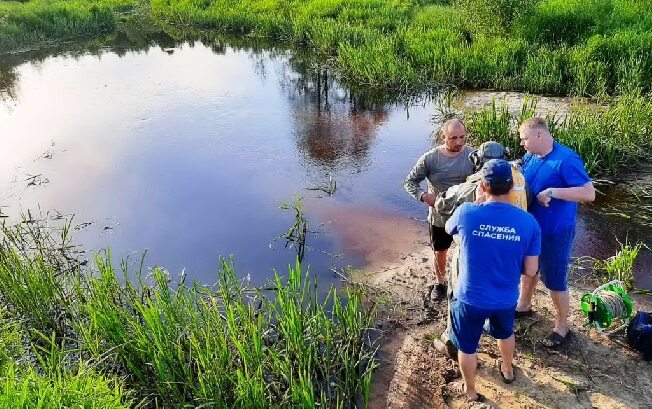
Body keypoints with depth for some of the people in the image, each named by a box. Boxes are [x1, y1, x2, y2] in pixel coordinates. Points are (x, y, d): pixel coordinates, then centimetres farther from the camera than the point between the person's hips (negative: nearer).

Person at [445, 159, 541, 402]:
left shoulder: (466, 213, -21)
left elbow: (448, 229, 3)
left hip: (470, 299, -2)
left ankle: (471, 391, 43)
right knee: (505, 333, 34)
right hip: (507, 299, 3)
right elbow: (531, 270, -8)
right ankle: (508, 371, 60)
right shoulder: (529, 222, -16)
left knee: (467, 346, 22)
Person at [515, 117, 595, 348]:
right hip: (530, 227, 7)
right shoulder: (531, 156, -1)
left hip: (555, 232, -7)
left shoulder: (566, 160, -24)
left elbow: (589, 193, -27)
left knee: (554, 279, 6)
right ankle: (524, 306, 47)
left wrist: (552, 192, -32)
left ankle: (562, 327, 26)